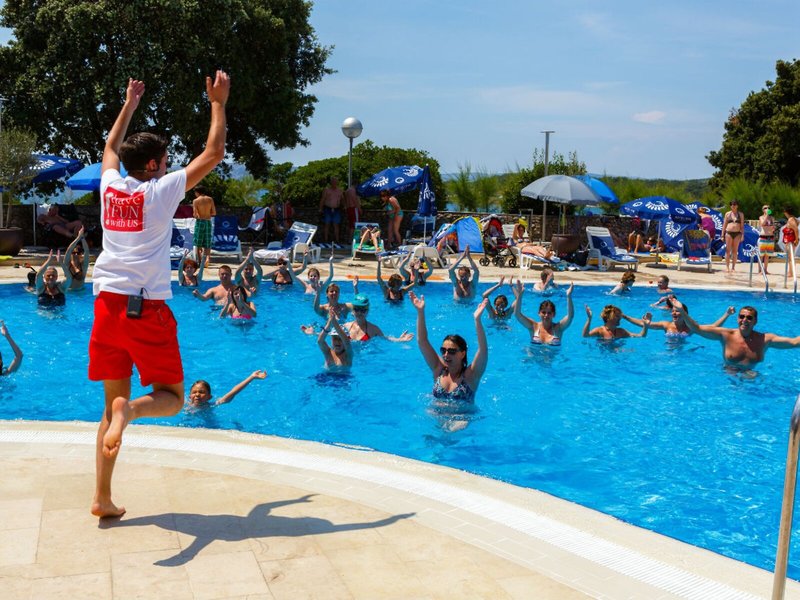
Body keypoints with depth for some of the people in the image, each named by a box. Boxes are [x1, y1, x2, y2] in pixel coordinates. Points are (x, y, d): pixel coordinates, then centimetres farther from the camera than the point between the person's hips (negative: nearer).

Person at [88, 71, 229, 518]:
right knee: (171, 397, 6)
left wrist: (129, 105, 43)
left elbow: (110, 147, 33)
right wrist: (218, 103, 12)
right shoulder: (162, 189, -3)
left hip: (108, 305, 5)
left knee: (112, 404, 11)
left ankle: (103, 498, 8)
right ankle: (129, 410, -28)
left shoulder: (110, 186, 10)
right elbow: (215, 153, 2)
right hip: (147, 309, -5)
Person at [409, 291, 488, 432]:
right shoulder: (439, 369, 2)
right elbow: (422, 341, -2)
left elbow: (483, 349, -23)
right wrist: (420, 312, -12)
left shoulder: (471, 375, -8)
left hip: (463, 418, -3)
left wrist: (477, 319, -35)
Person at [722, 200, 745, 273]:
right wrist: (722, 235, 2)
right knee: (728, 250, -2)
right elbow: (724, 225, 8)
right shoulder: (727, 214, 9)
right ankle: (727, 267, 1)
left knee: (735, 251, 2)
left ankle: (733, 267, 7)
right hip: (729, 233, 0)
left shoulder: (740, 214, 9)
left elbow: (742, 226, 7)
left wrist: (742, 235, -1)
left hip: (737, 234, 0)